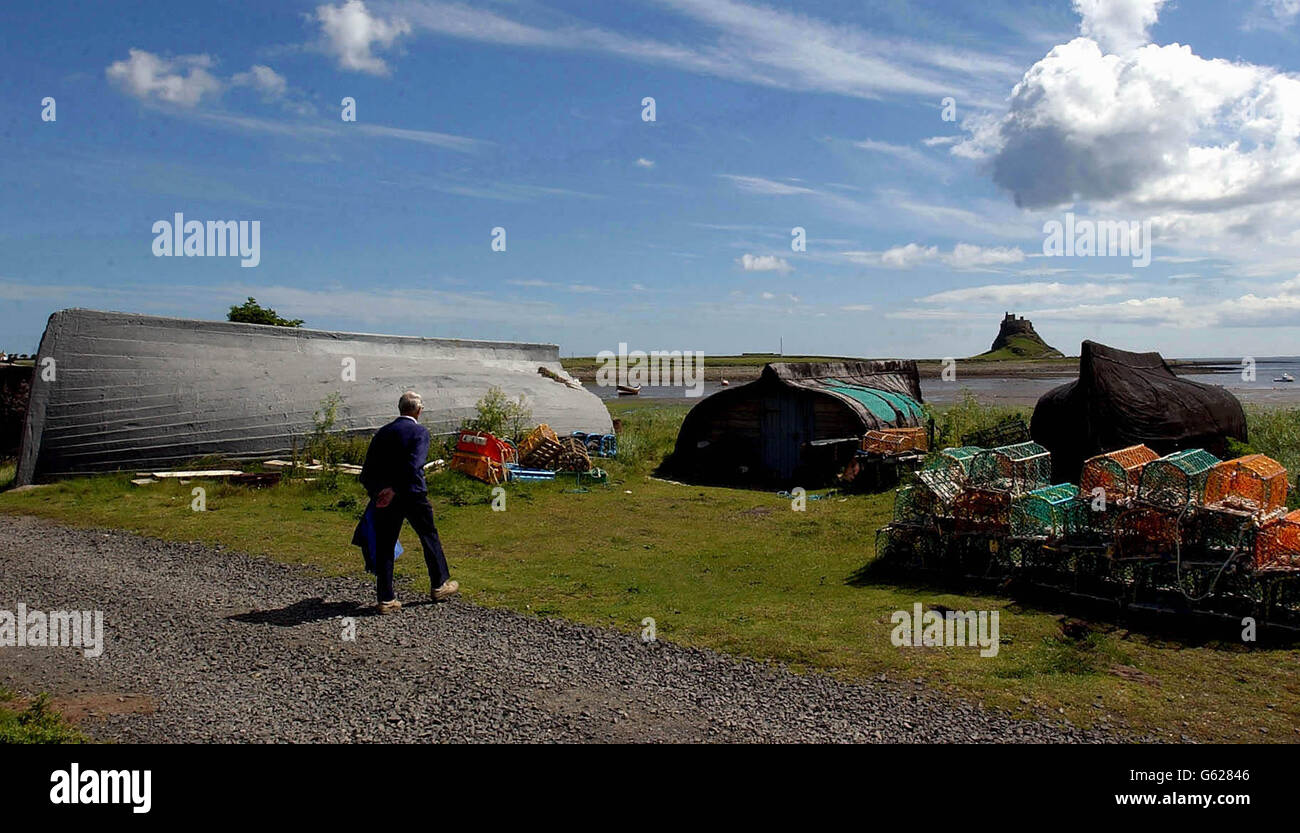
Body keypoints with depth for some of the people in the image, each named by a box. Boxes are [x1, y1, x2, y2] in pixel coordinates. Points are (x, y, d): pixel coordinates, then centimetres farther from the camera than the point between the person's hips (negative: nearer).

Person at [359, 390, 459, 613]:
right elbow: (414, 464, -21)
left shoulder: (382, 432, 8)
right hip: (413, 495, -4)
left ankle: (386, 599, 8)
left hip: (384, 497, 4)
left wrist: (376, 492, 11)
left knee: (384, 546, 8)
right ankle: (440, 585, 27)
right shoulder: (420, 431, -6)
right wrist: (395, 490, -20)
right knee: (430, 537, 15)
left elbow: (367, 471, 5)